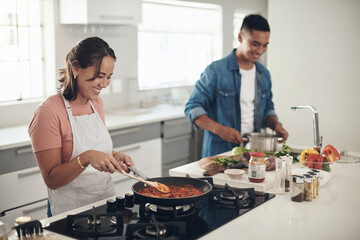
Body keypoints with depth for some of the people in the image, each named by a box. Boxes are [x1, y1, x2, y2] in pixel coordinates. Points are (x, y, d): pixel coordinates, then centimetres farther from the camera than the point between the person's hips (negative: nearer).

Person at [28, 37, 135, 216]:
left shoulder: (97, 103, 7)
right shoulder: (48, 112, -15)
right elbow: (51, 179, -16)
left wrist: (115, 156, 0)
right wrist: (86, 158, -29)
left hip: (106, 200, 5)